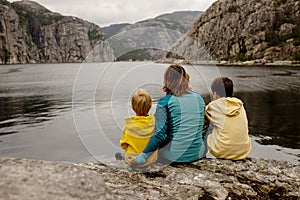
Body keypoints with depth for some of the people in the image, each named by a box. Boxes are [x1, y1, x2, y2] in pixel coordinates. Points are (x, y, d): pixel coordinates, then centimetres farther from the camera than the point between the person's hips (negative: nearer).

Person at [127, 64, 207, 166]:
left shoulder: (165, 102, -11)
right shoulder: (199, 98, 5)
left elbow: (159, 135, -17)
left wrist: (141, 158, -13)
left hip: (173, 156, -5)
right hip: (198, 154, 5)